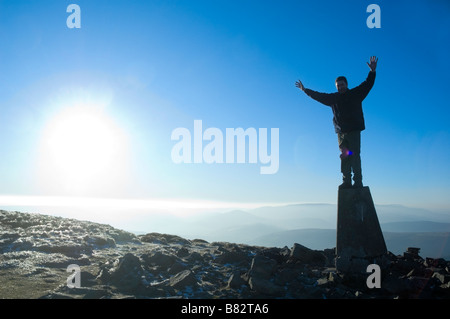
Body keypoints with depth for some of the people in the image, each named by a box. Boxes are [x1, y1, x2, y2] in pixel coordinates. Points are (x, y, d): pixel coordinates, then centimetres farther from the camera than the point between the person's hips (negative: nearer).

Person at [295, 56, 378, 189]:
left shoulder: (355, 94, 6)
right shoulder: (333, 97, 16)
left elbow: (367, 84, -3)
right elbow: (318, 95, 23)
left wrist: (372, 71, -17)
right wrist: (305, 90, 27)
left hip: (354, 130, -4)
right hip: (341, 132, 4)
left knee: (354, 156, -10)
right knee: (345, 157, 1)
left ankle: (358, 182, -9)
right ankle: (346, 182, 2)